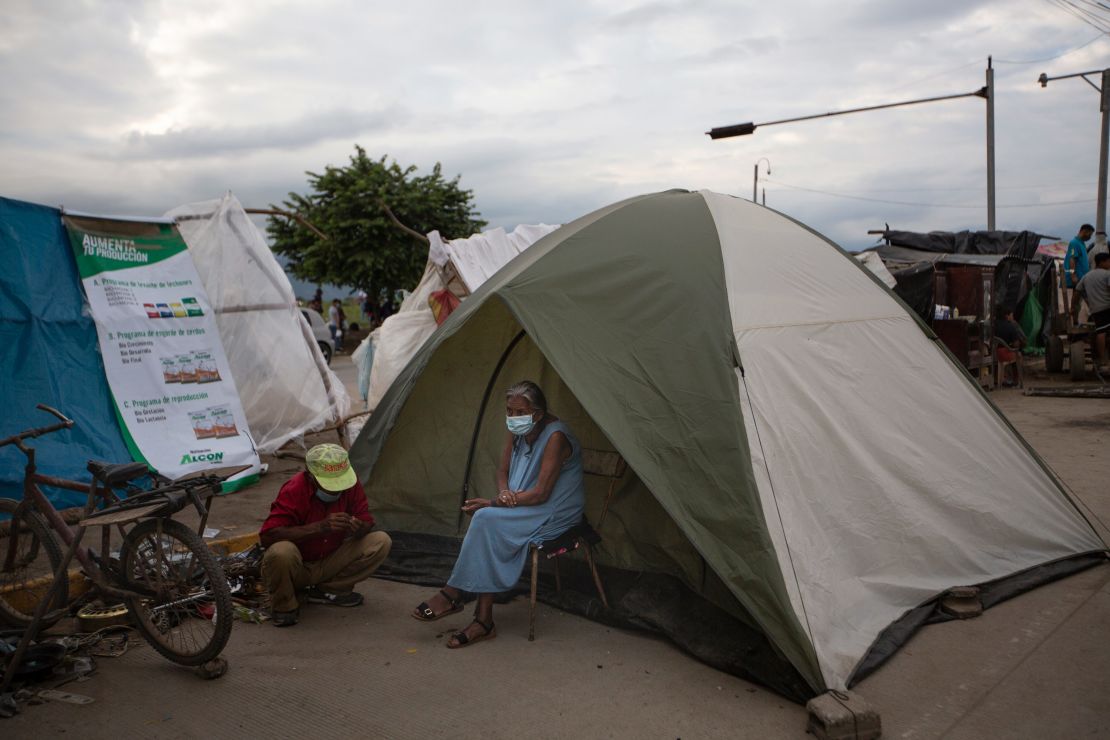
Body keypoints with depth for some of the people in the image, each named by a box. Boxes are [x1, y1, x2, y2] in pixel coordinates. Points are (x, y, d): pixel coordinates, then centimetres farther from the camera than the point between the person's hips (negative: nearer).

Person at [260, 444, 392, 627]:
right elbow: (267, 536, -31)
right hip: (297, 568, -4)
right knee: (281, 551, -39)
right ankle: (284, 606, -8)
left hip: (329, 563, 5)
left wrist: (359, 528, -30)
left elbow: (367, 521, -3)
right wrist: (319, 527, -38)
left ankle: (326, 591, -1)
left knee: (381, 541, -13)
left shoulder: (350, 483, -12)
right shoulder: (294, 490, -25)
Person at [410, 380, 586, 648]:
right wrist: (504, 493, -12)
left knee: (486, 519, -25)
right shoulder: (516, 431, 2)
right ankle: (484, 620, -20)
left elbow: (541, 494, -24)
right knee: (490, 538, -23)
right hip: (521, 504, 7)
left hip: (554, 513, -7)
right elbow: (503, 472, 12)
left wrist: (492, 503, -22)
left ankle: (452, 595, -12)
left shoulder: (555, 437, -22)